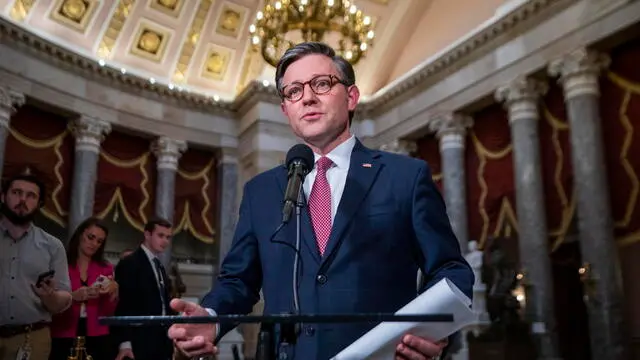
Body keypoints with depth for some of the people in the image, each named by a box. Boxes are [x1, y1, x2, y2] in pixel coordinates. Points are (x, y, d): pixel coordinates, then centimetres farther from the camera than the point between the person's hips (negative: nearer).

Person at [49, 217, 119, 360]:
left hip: (97, 337, 2)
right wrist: (73, 297, -20)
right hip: (64, 338, -2)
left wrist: (114, 292, -14)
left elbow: (108, 312, 5)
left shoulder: (106, 268, 7)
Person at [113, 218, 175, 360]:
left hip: (161, 344, 8)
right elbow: (123, 305, -13)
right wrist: (125, 343, -20)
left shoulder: (160, 267, 18)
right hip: (139, 344, -7)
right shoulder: (129, 264, -6)